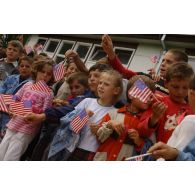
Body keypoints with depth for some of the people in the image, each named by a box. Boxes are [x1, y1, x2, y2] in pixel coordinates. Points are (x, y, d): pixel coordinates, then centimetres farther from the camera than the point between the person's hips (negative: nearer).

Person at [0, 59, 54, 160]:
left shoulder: (48, 93, -5)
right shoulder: (28, 85, 8)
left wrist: (35, 109, -24)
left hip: (26, 130, -5)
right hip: (13, 124, 5)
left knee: (9, 159, -5)